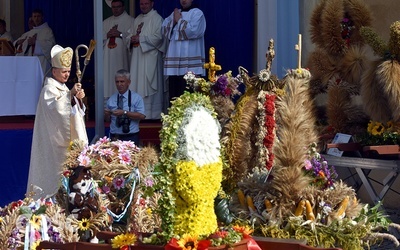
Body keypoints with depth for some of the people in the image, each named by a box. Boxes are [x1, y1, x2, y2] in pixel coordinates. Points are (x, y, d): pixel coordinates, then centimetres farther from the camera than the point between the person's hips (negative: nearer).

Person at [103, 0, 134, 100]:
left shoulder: (130, 21, 3)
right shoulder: (106, 22, 19)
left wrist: (120, 34, -16)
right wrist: (107, 35, -6)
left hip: (122, 56, -4)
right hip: (108, 56, 5)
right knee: (108, 77, -1)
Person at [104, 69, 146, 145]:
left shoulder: (136, 98, 0)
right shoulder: (111, 99, 10)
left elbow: (142, 116, -13)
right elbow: (108, 120, 13)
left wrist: (124, 113, -20)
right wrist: (106, 114, -10)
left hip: (131, 138, -3)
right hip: (114, 137, 3)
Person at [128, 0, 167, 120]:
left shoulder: (157, 19, -5)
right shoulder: (137, 19, 18)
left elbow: (158, 37, -15)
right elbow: (130, 35, 20)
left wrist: (140, 38, -14)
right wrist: (132, 38, -4)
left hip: (150, 57, -7)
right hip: (137, 57, 7)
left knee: (149, 85, -8)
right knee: (137, 84, 4)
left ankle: (152, 113, -5)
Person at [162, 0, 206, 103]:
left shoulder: (197, 13, 0)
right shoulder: (175, 13, 20)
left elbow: (193, 31, -16)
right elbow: (164, 30, 12)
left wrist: (179, 20, -5)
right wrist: (173, 21, -4)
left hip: (190, 63, -6)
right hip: (174, 59, 6)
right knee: (174, 93, 6)